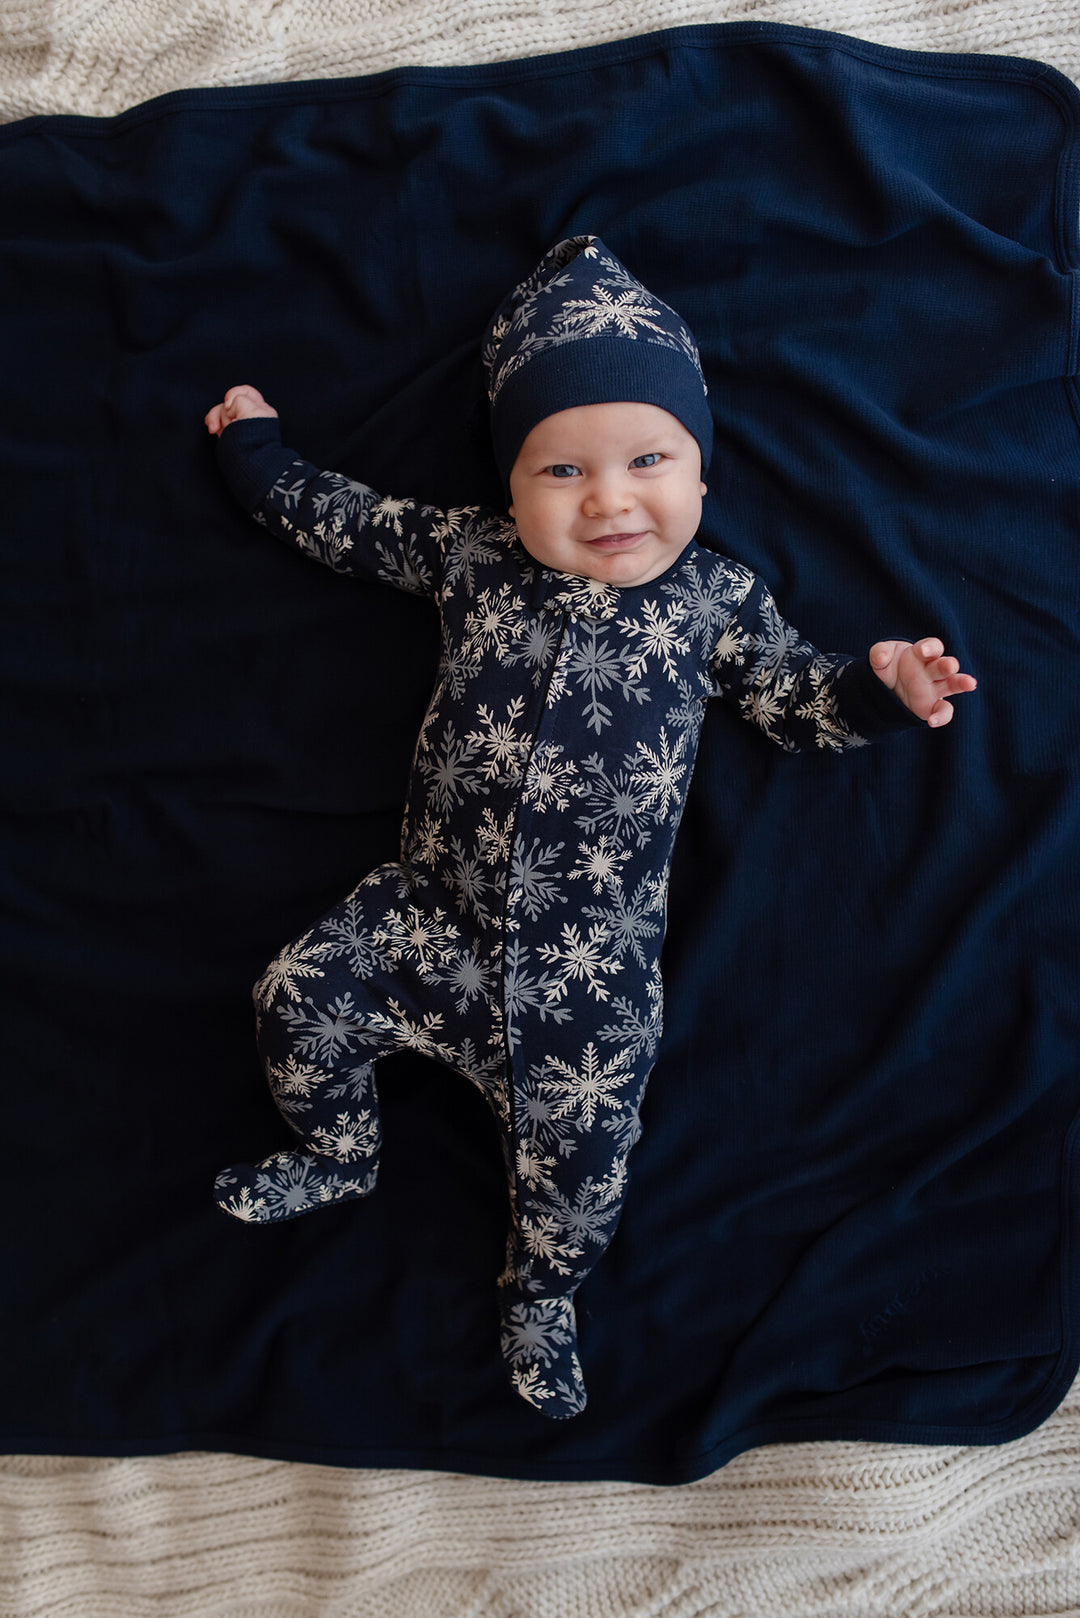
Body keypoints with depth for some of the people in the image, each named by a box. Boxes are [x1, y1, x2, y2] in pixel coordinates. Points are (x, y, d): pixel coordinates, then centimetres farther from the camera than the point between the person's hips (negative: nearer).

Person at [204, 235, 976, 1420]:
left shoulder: (717, 600, -2)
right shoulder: (472, 555, 1)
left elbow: (795, 700, 9)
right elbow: (348, 526, 14)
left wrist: (878, 682, -10)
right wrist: (254, 448, 19)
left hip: (590, 964, -2)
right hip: (434, 912, 2)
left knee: (576, 1147, 1)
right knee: (299, 995, -2)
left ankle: (540, 1297, 35)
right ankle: (337, 1158, 30)